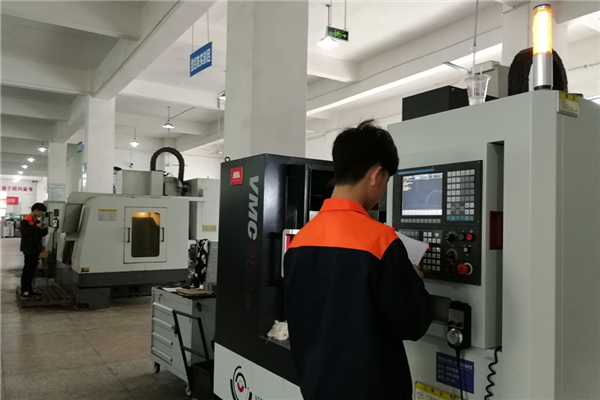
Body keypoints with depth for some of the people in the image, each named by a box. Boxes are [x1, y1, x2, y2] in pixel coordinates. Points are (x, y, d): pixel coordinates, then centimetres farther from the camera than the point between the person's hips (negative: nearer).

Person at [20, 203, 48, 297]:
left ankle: (29, 289, 15)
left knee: (32, 269, 10)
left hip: (35, 249, 8)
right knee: (27, 269, -6)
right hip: (29, 249, -8)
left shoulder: (37, 221, 15)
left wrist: (44, 229, -1)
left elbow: (40, 234, 20)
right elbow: (24, 232, -23)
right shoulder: (25, 221, -10)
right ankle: (24, 290, -1)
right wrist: (36, 227, -24)